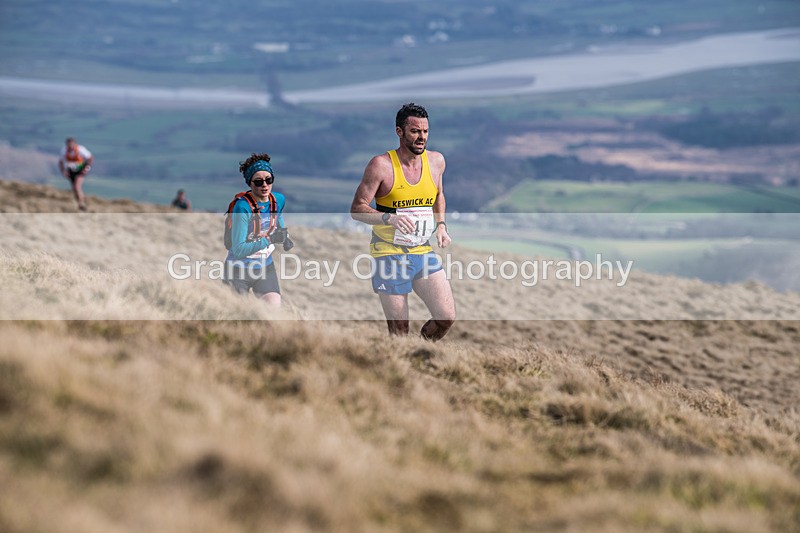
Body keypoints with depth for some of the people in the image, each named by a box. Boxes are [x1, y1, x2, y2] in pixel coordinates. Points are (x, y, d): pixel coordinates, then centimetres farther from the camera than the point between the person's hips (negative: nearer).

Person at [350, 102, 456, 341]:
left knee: (447, 317, -5)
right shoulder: (381, 165, -12)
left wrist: (441, 225, 9)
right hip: (390, 256, -5)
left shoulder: (436, 161, 4)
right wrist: (389, 218, -28)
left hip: (424, 252, 5)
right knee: (399, 332, -2)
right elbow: (357, 209, -12)